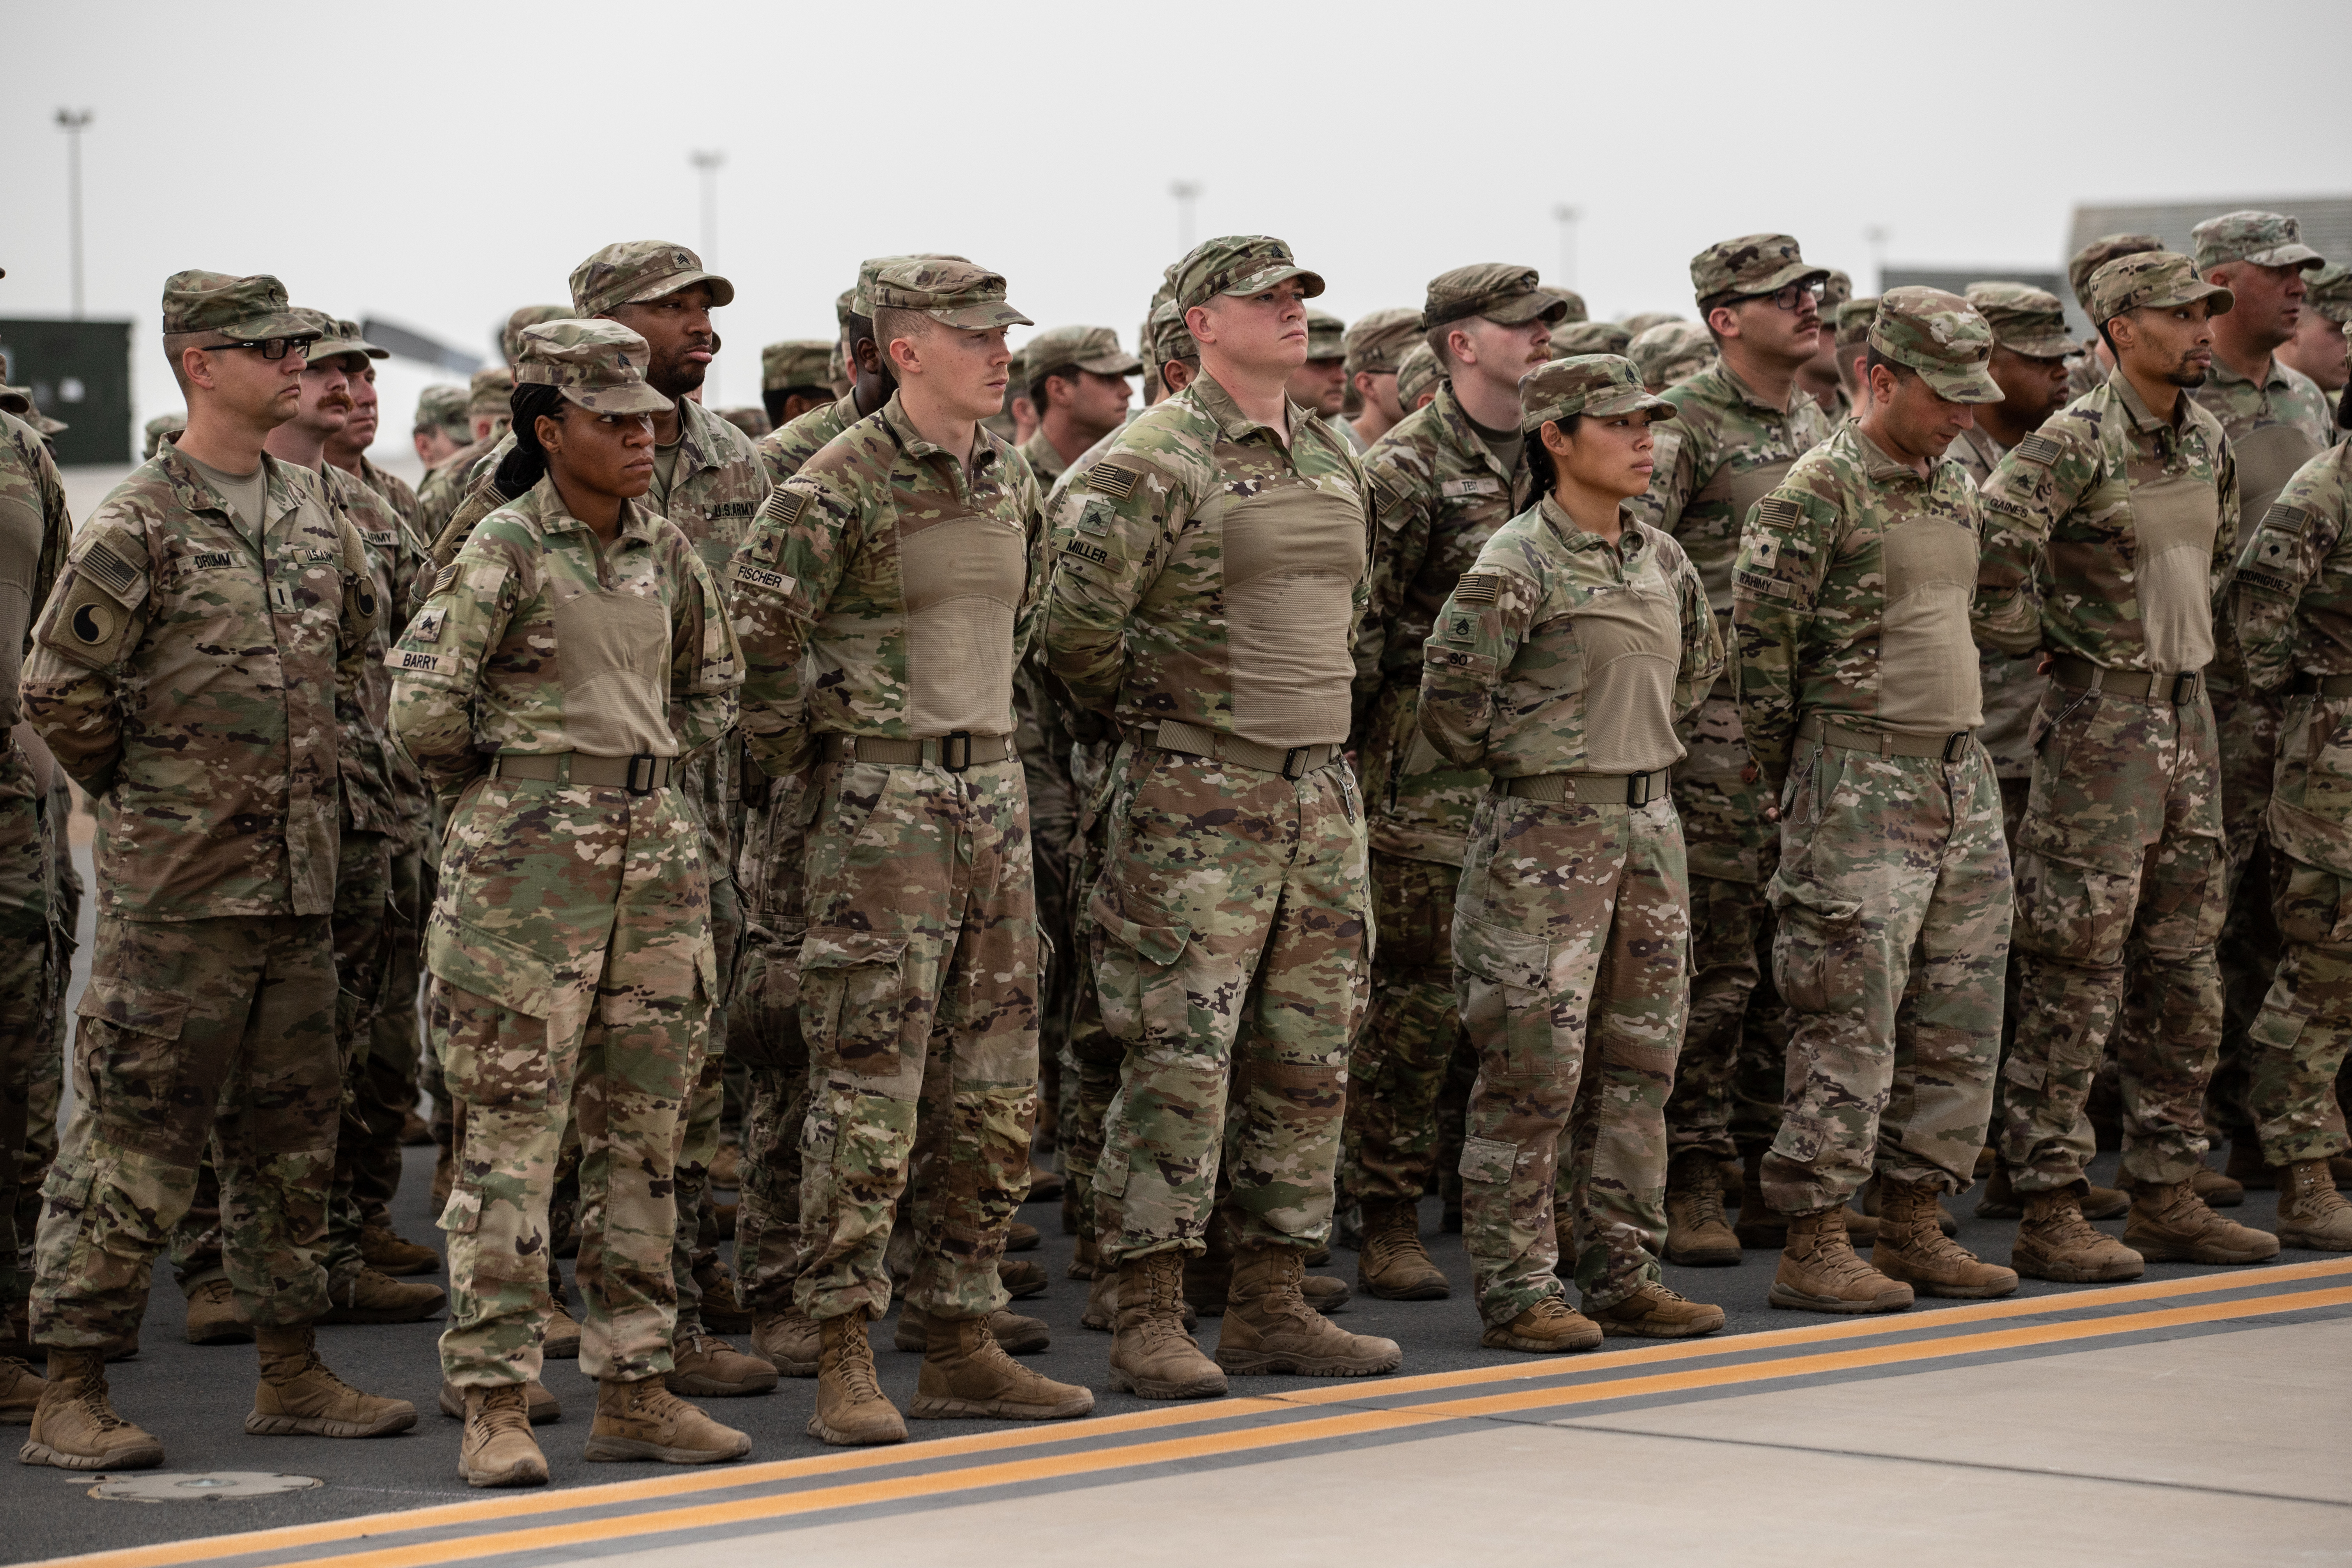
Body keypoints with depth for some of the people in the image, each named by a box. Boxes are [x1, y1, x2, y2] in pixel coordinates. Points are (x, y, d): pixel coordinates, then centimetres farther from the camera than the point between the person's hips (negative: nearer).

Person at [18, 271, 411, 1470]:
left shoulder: (312, 515, 11)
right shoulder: (137, 527, -11)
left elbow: (353, 650, 26)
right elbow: (59, 692, -11)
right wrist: (153, 791, -1)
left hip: (299, 881, 7)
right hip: (176, 888, -7)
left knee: (289, 1136, 13)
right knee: (135, 1142, -5)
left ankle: (291, 1373, 22)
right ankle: (70, 1393, 0)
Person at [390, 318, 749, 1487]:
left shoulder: (664, 550, 10)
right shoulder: (507, 548, -9)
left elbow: (714, 687, 25)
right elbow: (424, 707, -15)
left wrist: (645, 771, 14)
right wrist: (507, 785, 0)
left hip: (657, 853, 6)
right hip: (527, 863, -6)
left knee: (643, 1132, 9)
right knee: (512, 1135, -5)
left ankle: (634, 1390, 16)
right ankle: (496, 1407, -2)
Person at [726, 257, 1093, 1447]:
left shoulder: (1012, 481, 11)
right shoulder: (836, 488, -12)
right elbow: (755, 640, -12)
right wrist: (802, 771, -3)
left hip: (991, 796, 7)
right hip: (878, 810, -7)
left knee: (992, 1096, 9)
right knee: (868, 1092, -7)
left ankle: (960, 1347, 17)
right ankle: (845, 1366, -3)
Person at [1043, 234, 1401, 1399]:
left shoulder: (1333, 460, 13)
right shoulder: (1151, 463, -12)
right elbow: (1077, 625, -16)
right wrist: (1151, 717, -1)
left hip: (1322, 788, 8)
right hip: (1194, 800, -8)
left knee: (1305, 1059, 9)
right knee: (1178, 1056, -8)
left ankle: (1270, 1304, 17)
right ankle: (1150, 1323, -4)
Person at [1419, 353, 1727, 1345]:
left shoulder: (1660, 558, 10)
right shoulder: (1519, 563, -13)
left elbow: (1699, 668, 27)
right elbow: (1450, 699, -14)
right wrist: (1523, 761, 2)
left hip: (1650, 825, 7)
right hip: (1548, 832, -7)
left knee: (1639, 1058, 10)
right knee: (1535, 1066, -6)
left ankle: (1623, 1273, 18)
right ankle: (1516, 1291, -1)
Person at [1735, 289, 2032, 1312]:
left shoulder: (1955, 489, 14)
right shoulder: (1817, 493, -11)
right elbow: (1756, 641, -10)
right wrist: (1786, 777, -5)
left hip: (1961, 775, 8)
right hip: (1858, 788, -8)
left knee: (1957, 1023, 9)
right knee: (1850, 1023, -8)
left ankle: (1914, 1226, 17)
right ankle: (1814, 1246, -4)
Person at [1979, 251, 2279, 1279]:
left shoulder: (2208, 441, 11)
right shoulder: (2076, 441, -14)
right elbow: (1987, 548, -23)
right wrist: (2062, 636, -10)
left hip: (2188, 713, 8)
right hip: (2098, 722, -8)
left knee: (2186, 973, 11)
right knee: (2075, 975, -6)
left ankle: (2167, 1197, 19)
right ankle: (2049, 1213, -3)